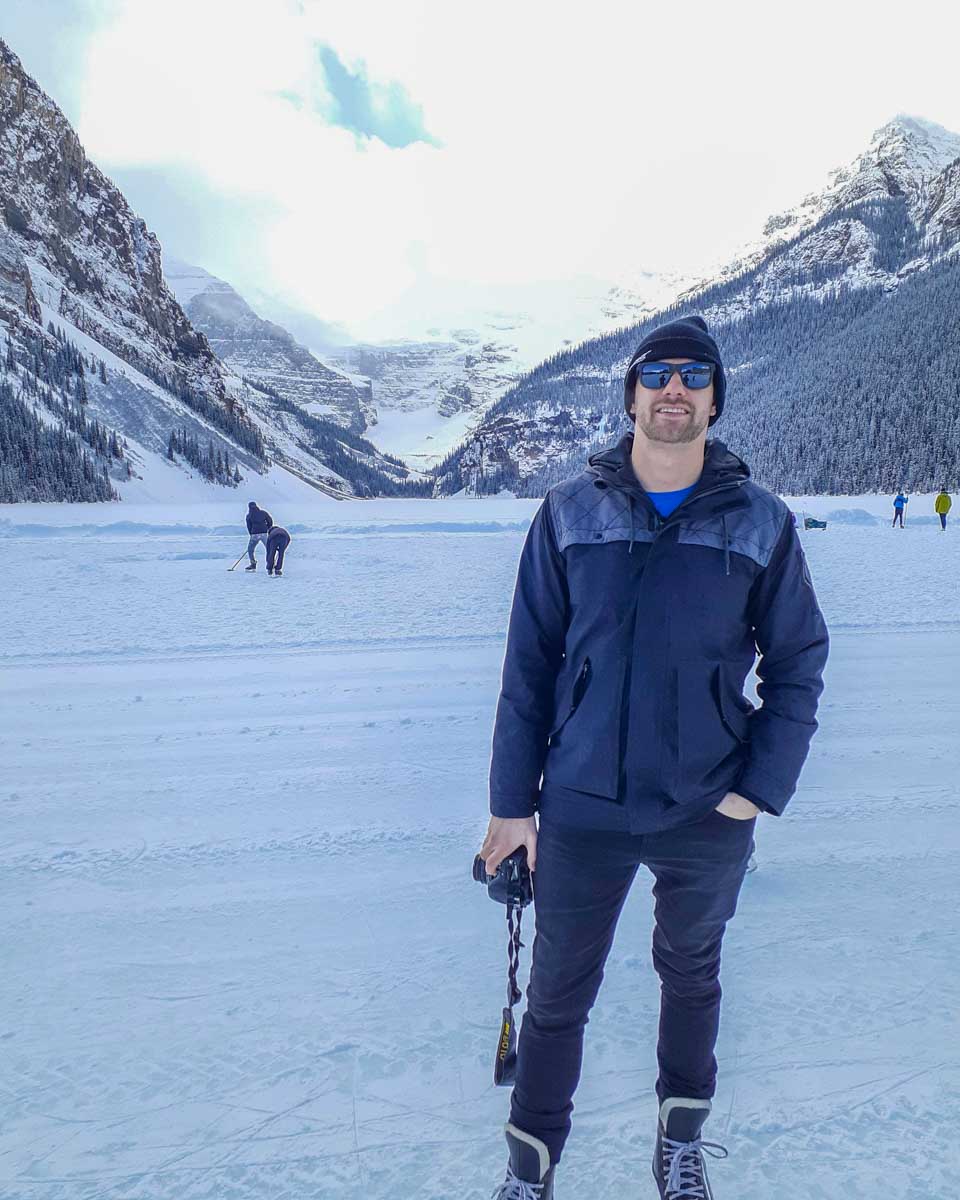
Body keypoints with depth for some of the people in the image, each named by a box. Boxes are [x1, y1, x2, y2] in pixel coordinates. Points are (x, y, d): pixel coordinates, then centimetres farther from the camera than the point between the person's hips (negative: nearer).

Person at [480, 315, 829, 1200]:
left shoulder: (763, 524, -4)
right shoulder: (569, 514, -4)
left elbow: (798, 662, 2)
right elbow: (529, 663, -2)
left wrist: (760, 789, -7)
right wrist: (513, 801, -1)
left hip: (708, 817, 1)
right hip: (582, 808, 0)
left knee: (691, 974, 23)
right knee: (557, 993, 13)